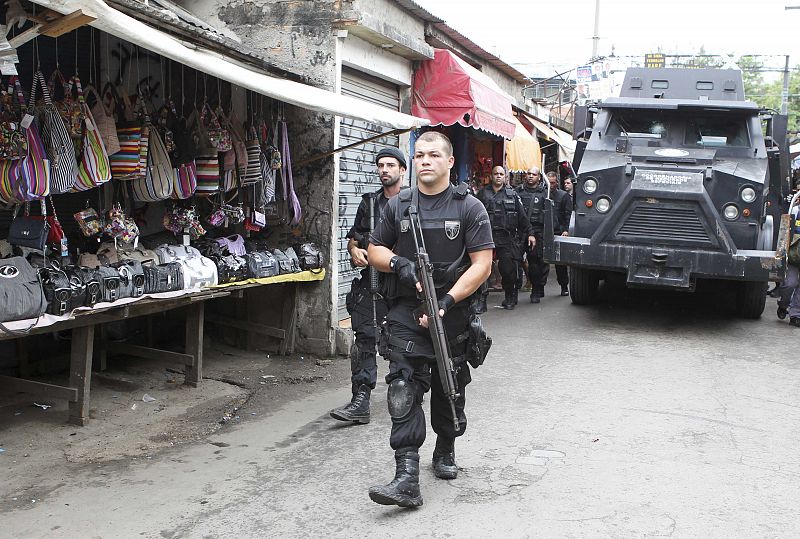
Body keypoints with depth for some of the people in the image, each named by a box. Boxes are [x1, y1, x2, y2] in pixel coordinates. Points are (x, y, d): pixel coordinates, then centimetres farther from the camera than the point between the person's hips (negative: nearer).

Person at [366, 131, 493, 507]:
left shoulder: (469, 208, -1)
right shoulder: (398, 206, 7)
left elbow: (482, 264, -7)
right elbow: (375, 250, 14)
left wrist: (447, 301, -18)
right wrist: (399, 263, -9)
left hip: (453, 312, -1)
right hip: (406, 312, 1)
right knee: (403, 390, -11)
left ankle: (445, 451, 38)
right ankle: (407, 479, -12)